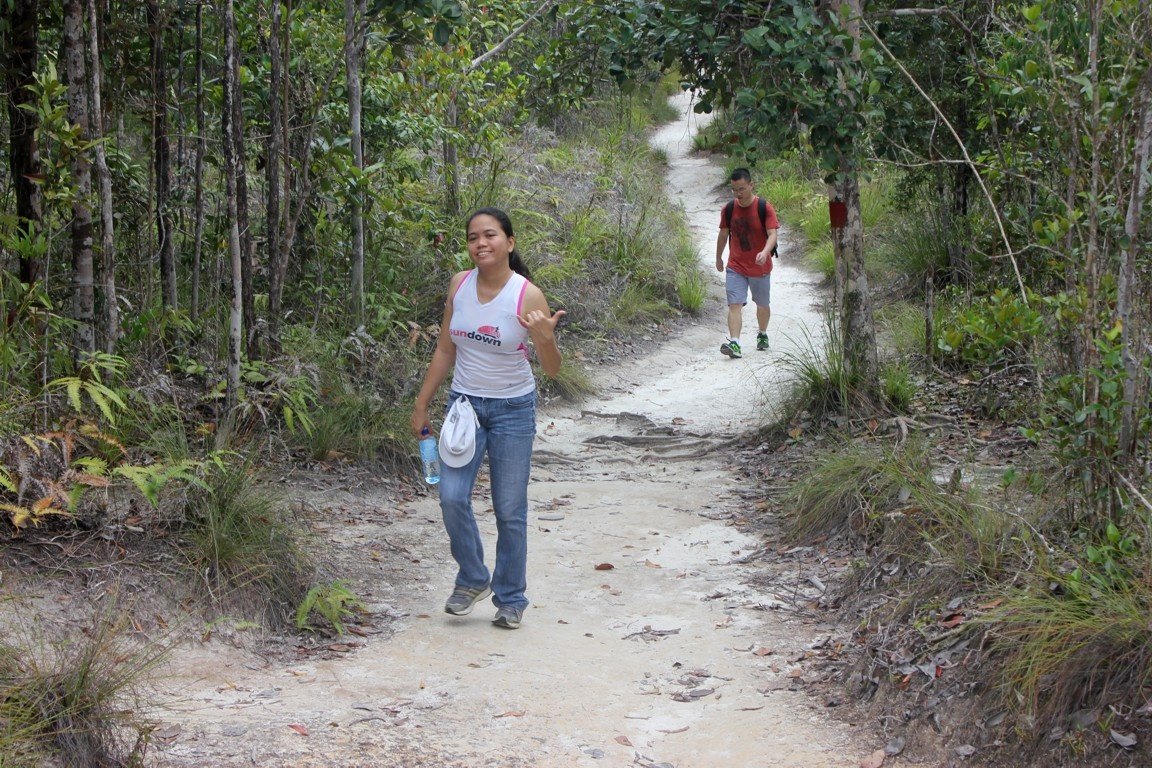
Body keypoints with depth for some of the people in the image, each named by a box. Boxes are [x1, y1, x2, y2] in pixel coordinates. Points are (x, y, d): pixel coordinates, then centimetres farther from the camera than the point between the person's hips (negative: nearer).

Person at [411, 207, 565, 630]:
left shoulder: (528, 295, -14)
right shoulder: (459, 285, -2)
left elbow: (552, 369, -14)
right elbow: (445, 351, 8)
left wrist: (545, 337, -34)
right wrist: (421, 405, 10)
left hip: (513, 409, -3)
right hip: (464, 404, 3)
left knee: (510, 510, 4)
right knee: (452, 497, -10)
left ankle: (510, 599, 19)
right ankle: (472, 579, 13)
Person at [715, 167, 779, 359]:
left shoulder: (765, 208, -12)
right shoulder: (728, 210, -3)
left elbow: (772, 235, -20)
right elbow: (723, 235, 12)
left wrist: (765, 252, -39)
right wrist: (718, 258, 21)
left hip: (760, 267, -1)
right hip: (736, 267, 1)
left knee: (762, 304, 16)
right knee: (734, 304, -15)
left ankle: (763, 335, 41)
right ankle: (734, 343, -25)